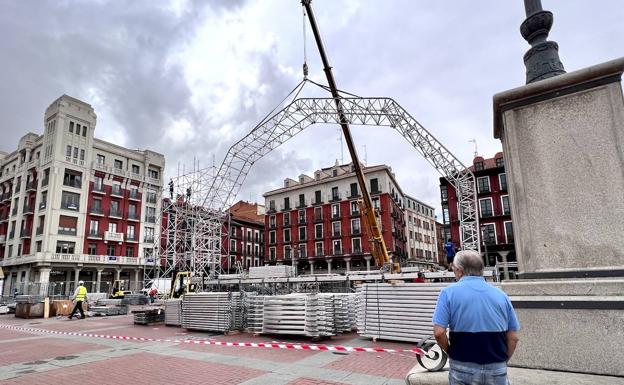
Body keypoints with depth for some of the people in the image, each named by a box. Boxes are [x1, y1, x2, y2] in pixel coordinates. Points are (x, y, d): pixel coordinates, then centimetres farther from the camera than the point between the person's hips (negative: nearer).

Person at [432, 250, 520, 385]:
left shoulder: (449, 292, -8)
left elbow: (439, 332, -14)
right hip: (497, 370, 3)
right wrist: (502, 361, 16)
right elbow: (513, 338, 4)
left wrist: (451, 352, 3)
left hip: (464, 368, -3)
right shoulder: (500, 294, 3)